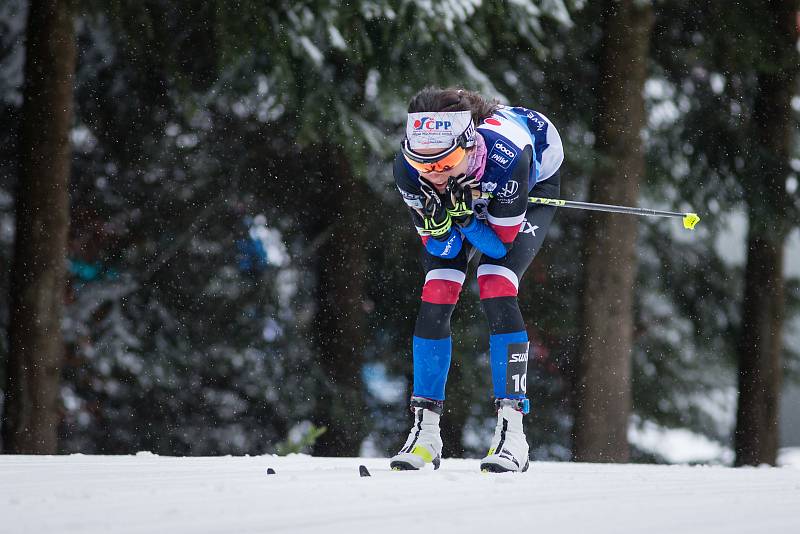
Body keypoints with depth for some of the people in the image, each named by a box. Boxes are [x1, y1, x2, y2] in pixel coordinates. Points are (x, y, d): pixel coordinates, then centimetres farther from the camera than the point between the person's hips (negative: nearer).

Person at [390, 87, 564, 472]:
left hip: (534, 183, -3)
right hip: (468, 196, 3)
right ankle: (425, 433, -2)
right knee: (435, 298, -12)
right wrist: (438, 225, -43)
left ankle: (511, 431, -21)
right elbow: (440, 248, -22)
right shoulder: (407, 169, -34)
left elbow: (499, 243, -30)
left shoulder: (506, 155, -43)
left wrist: (466, 217, -47)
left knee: (496, 289, -23)